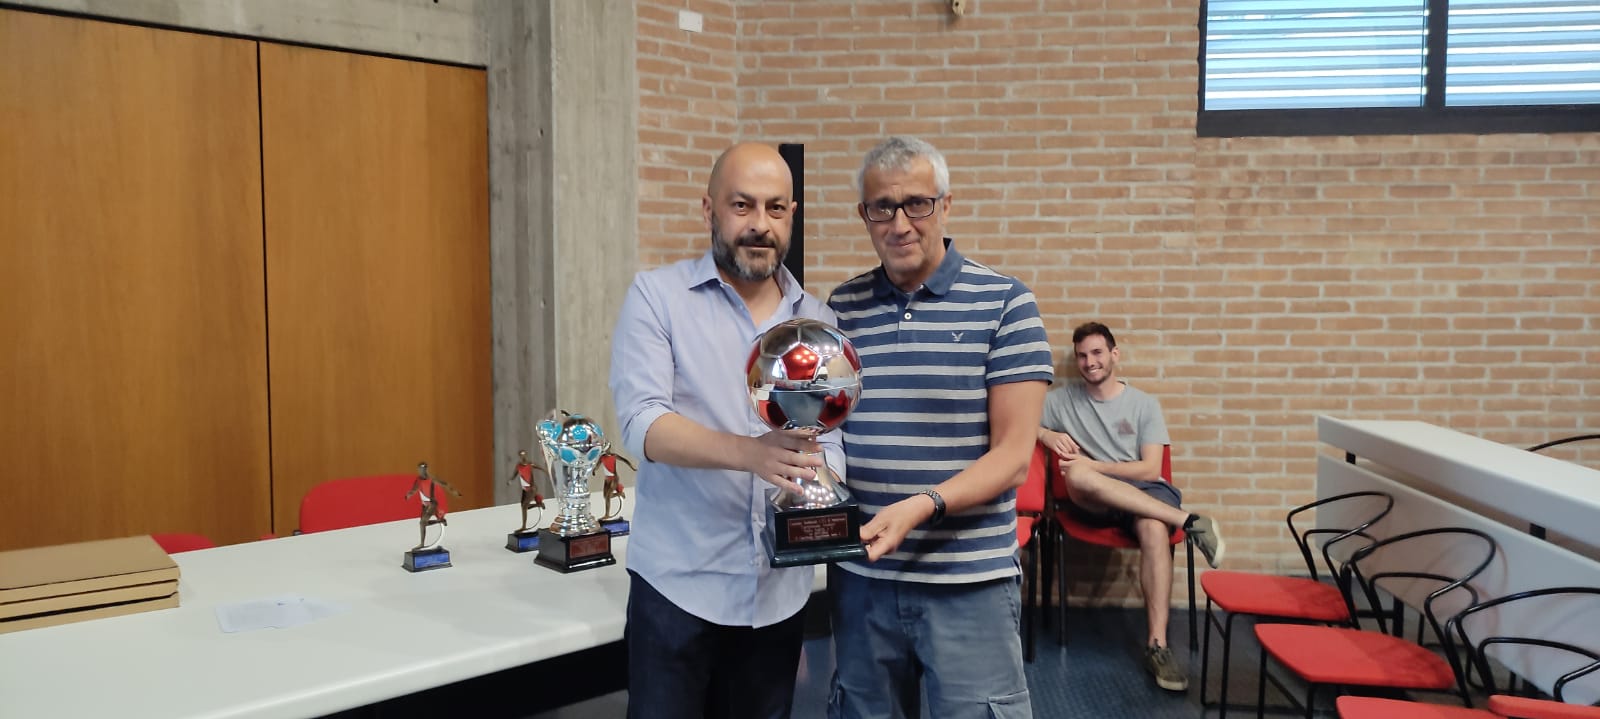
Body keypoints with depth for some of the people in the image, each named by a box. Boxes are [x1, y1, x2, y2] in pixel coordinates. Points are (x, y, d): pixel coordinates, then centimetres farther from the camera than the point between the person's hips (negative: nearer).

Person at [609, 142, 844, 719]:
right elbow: (643, 422, -17)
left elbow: (833, 440, 4)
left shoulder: (819, 320, 6)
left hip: (781, 590, 4)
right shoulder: (657, 297, -6)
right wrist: (749, 452, -33)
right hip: (679, 582, -3)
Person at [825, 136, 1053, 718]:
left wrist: (920, 507, -24)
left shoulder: (1003, 304, -6)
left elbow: (1013, 455, -10)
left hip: (970, 581, -3)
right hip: (859, 574, 4)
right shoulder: (841, 308, 6)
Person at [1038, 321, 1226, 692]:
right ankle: (1188, 521, -31)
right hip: (1092, 502, 1)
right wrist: (1046, 434, -10)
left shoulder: (1144, 404, 7)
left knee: (1154, 528, -38)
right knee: (1078, 477, -37)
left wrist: (1092, 465, -11)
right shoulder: (1062, 398, 10)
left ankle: (1157, 645, -33)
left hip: (1142, 493, 0)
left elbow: (1150, 470, -1)